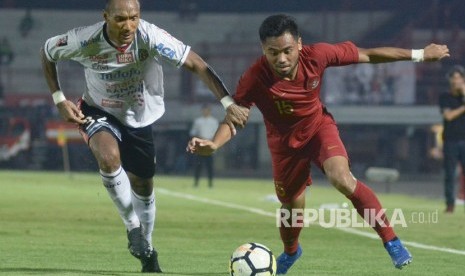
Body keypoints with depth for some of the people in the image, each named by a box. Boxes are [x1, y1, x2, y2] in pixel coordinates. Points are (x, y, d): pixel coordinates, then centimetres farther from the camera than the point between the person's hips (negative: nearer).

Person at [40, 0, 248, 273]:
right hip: (100, 112, -2)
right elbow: (47, 52, -7)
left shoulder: (151, 37, -31)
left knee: (143, 186, 11)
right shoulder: (85, 41, -27)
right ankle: (133, 227, -11)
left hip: (140, 118, 2)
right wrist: (60, 100, -13)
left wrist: (229, 104, -40)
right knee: (109, 157, -32)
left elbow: (196, 64, -31)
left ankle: (147, 251, 37)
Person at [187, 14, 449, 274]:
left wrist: (419, 54, -7)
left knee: (342, 178, -27)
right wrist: (213, 144, -50)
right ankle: (290, 253, 48)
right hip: (285, 141, 0)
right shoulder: (255, 79, -32)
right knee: (292, 206, 12)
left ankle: (391, 241, -15)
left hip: (318, 126, 0)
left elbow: (366, 55, -16)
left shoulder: (317, 56, -27)